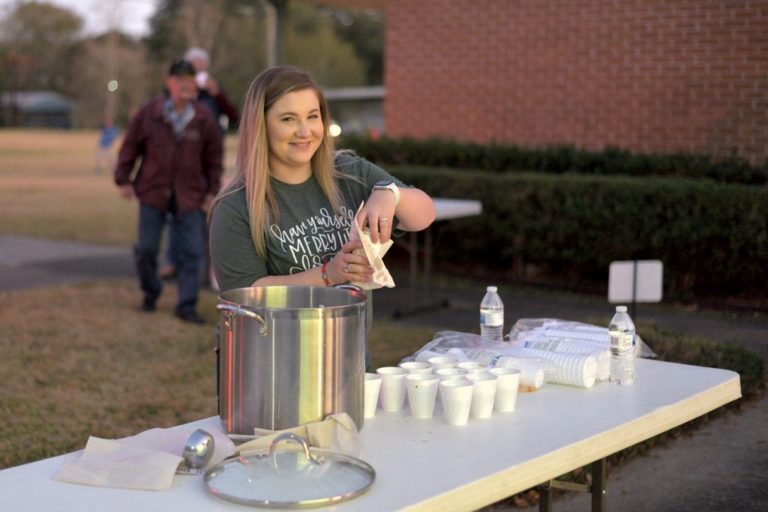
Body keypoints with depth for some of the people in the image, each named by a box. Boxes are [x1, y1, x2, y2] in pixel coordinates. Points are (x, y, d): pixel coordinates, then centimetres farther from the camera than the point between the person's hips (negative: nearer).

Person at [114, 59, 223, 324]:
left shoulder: (204, 118, -2)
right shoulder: (148, 113, -5)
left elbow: (214, 157, 8)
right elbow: (130, 146, 4)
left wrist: (212, 190, 5)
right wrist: (123, 179, 3)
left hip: (190, 195, 1)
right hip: (153, 192, 0)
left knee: (191, 252, -2)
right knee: (146, 249, 5)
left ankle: (187, 304, 5)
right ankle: (150, 292, 28)